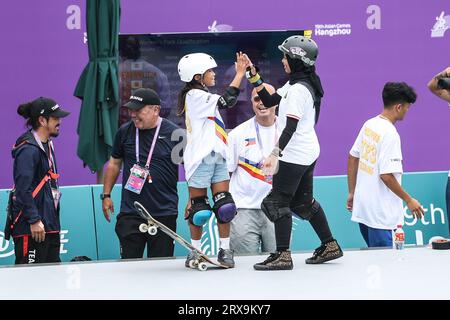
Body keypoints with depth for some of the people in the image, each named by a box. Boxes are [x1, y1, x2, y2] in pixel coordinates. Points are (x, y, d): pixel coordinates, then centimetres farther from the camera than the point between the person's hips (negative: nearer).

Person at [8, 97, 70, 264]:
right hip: (31, 228, -10)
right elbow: (23, 189, -21)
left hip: (49, 225, 10)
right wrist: (34, 220, -22)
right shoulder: (28, 149, -16)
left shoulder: (47, 145, 16)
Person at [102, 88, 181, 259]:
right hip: (130, 213, 2)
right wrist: (106, 195, 15)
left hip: (164, 214, -2)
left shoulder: (174, 134, -4)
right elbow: (114, 163, 18)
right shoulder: (125, 132, 5)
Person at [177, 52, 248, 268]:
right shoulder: (195, 96, -12)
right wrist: (239, 74, -16)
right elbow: (226, 101, -20)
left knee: (224, 205, 2)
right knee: (198, 208, 0)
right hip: (200, 160, -9)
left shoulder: (202, 96, 19)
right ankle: (195, 250, 11)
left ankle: (224, 250, 7)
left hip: (216, 158, 9)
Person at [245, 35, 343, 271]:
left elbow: (290, 127, -26)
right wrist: (254, 77, 9)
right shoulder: (294, 84, 11)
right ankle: (329, 246, 23)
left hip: (294, 154, -10)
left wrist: (275, 154, -31)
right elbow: (268, 101, 17)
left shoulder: (299, 90, -19)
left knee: (277, 202, -5)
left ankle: (282, 256, -4)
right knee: (302, 202, 18)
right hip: (307, 152, 10)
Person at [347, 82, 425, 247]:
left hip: (362, 207, 8)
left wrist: (352, 192, 21)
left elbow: (352, 158, 13)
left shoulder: (369, 124, 6)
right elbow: (386, 176, -21)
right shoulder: (390, 134, -18)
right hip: (381, 214, -8)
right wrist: (409, 200, -10)